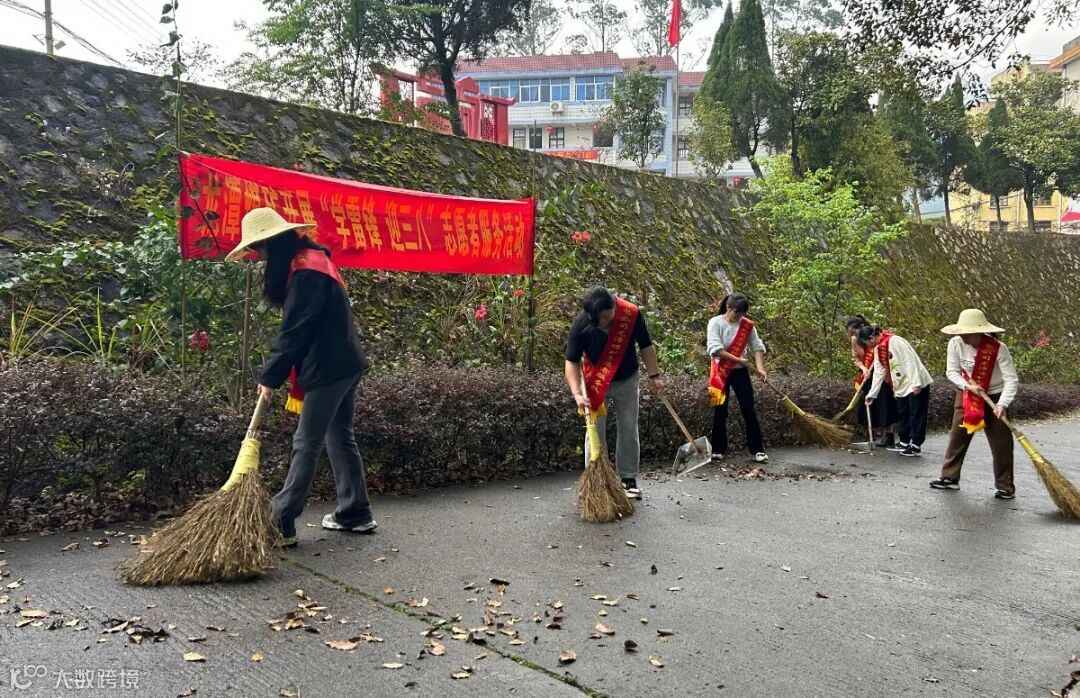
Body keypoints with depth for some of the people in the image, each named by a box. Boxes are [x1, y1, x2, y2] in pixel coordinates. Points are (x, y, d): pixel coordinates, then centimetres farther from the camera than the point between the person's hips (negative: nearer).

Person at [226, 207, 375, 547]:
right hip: (344, 364, 10)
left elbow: (294, 331, -17)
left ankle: (280, 522, 3)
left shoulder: (305, 271, -17)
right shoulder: (311, 259, 15)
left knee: (306, 444, -4)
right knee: (339, 438, 14)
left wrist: (270, 376, -8)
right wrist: (279, 372, 10)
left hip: (329, 368, -10)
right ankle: (355, 513, 20)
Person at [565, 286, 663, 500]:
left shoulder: (631, 313, -23)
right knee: (595, 432, 0)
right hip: (595, 383, -1)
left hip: (627, 380, 2)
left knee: (629, 430, 8)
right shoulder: (580, 324, -26)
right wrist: (577, 393, -31)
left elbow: (646, 346, -8)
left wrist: (654, 376, -6)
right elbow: (572, 361, -20)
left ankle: (629, 479, 20)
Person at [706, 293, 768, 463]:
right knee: (720, 412, 4)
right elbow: (715, 349, -19)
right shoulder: (715, 323, -9)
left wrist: (760, 368, -16)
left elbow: (757, 347, -1)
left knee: (749, 410, 0)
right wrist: (738, 359, -22)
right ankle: (718, 449, 13)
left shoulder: (747, 325, 0)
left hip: (740, 372, 2)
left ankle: (757, 450, 4)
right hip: (721, 372, -2)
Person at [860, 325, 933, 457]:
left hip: (916, 384, -9)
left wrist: (916, 383, -24)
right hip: (901, 387, 9)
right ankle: (904, 442, 25)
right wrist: (872, 394, 11)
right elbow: (878, 372, 12)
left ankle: (915, 446, 3)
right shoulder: (877, 349, 7)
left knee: (916, 415, -2)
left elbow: (910, 361, -23)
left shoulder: (895, 341, -21)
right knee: (903, 415, 14)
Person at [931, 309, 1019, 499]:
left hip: (994, 397, -3)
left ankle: (1005, 486, 10)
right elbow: (951, 372, -9)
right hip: (966, 395, 3)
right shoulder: (955, 343, -18)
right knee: (957, 437, 6)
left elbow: (1012, 380, -28)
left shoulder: (998, 349, -27)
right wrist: (968, 385, -27)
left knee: (1001, 443, 0)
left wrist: (1002, 404, -41)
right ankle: (950, 477, 17)